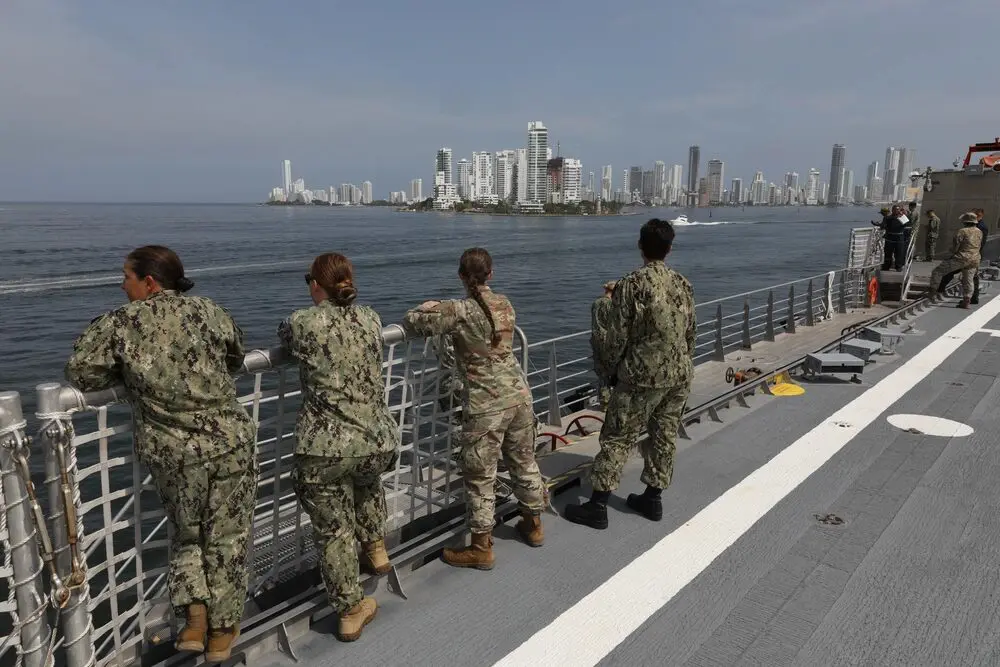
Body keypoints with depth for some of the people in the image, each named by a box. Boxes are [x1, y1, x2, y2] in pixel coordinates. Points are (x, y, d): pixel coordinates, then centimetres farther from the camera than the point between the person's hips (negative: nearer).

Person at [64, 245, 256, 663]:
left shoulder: (119, 323, -5)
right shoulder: (207, 311, 1)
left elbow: (80, 372, 0)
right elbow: (236, 358, 15)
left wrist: (128, 372, 14)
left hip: (173, 453, -1)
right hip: (231, 443, 1)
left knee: (187, 534, 25)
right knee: (227, 538, 15)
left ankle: (194, 618, 17)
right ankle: (221, 633, 28)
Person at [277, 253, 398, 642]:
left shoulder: (303, 323, -7)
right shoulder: (371, 319, 4)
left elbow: (284, 337, 16)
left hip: (324, 450, -4)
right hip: (378, 443, 4)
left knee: (333, 530, 15)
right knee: (368, 485, 39)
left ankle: (351, 612, 28)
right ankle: (375, 550, 39)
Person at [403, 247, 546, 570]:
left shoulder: (459, 311, -15)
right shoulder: (504, 304, 3)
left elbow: (411, 322, -12)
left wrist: (429, 307, 9)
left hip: (486, 404, -6)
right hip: (518, 395, 7)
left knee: (480, 476, 6)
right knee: (524, 462, 22)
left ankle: (481, 549, 17)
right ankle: (534, 525, 40)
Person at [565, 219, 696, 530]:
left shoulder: (631, 284, -13)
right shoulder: (683, 284, 5)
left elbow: (618, 335, -11)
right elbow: (690, 334, 12)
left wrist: (614, 367, 5)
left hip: (642, 376, -6)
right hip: (680, 376, 6)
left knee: (617, 438, 0)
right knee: (665, 436, 16)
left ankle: (598, 506, 4)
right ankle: (653, 498, 26)